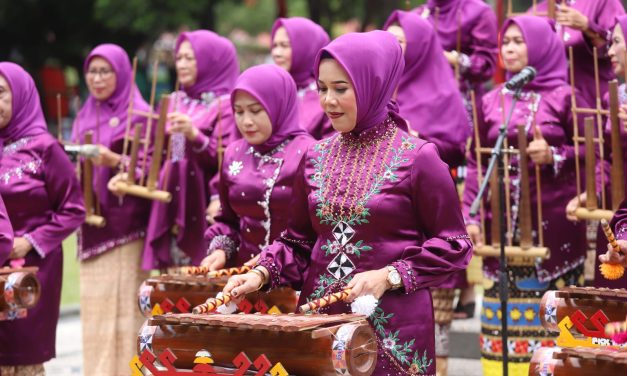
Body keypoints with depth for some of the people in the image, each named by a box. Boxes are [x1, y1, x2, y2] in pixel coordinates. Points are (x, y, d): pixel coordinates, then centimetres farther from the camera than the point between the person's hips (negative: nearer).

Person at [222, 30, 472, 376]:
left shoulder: (416, 157, -7)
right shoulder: (316, 157, 7)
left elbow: (452, 245, -6)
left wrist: (390, 276, -16)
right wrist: (262, 273, -3)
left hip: (394, 325, -4)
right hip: (321, 318, 5)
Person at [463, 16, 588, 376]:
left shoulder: (563, 97, 0)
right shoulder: (491, 101, 9)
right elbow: (477, 162, 8)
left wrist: (553, 156, -16)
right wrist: (471, 216, 1)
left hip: (553, 220, -3)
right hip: (505, 219, 3)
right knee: (507, 305, 5)